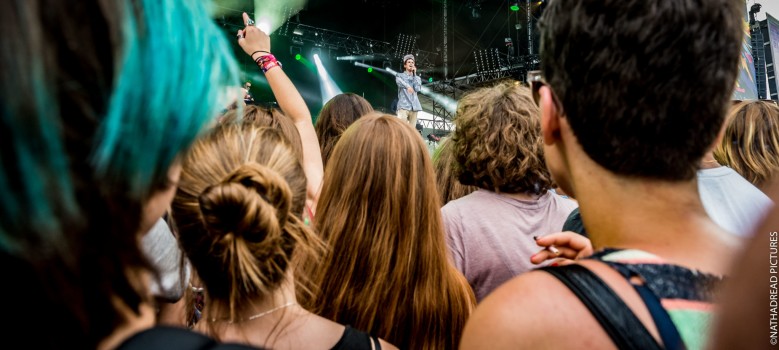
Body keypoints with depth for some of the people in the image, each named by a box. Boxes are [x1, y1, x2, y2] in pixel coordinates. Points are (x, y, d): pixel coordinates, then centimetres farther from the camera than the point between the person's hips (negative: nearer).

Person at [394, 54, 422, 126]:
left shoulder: (417, 78, 20)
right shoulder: (400, 75, 9)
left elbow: (418, 89, 1)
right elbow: (399, 81, -16)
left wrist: (414, 74, 3)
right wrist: (407, 86, -36)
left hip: (414, 107, 4)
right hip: (403, 106, -4)